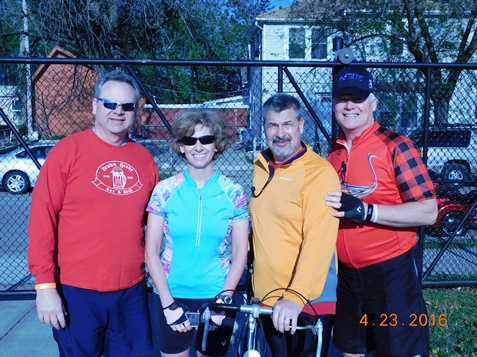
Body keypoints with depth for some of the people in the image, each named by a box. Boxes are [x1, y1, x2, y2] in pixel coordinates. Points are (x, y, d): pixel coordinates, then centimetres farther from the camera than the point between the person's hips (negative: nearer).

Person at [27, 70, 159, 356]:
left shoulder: (145, 158, 4)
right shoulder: (68, 151, -8)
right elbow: (42, 220, -9)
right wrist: (45, 285, -12)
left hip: (132, 290, 4)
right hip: (77, 291, -3)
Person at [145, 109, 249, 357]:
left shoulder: (233, 193, -4)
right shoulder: (164, 191, -5)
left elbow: (240, 252, -2)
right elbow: (151, 251, -5)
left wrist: (225, 298, -11)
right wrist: (168, 304, -10)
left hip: (216, 297, 0)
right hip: (173, 296, 0)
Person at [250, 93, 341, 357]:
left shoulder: (320, 172, -15)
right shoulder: (260, 166, 5)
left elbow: (318, 241, -24)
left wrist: (296, 296, -32)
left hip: (308, 300, -6)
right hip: (266, 296, 6)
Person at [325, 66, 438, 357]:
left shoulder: (396, 145, -12)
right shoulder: (335, 151, 7)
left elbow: (428, 212, -17)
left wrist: (366, 211, -26)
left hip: (391, 271, -6)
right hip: (346, 273, 6)